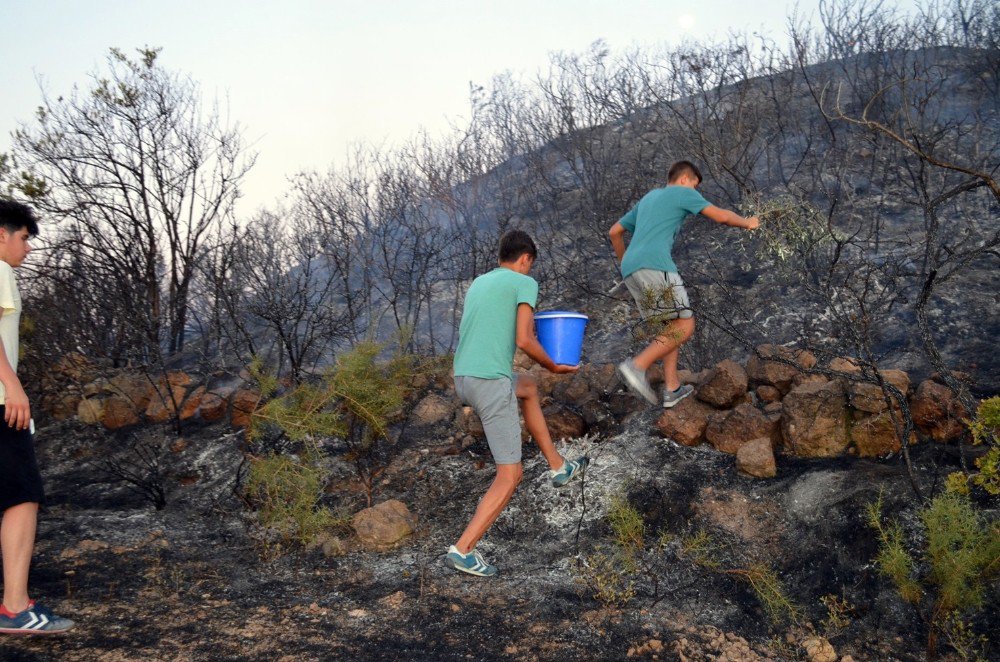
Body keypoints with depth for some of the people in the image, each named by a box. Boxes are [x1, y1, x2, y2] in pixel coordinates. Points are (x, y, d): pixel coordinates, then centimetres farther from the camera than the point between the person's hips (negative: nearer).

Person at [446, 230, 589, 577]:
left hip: (462, 379, 8)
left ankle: (558, 466, 38)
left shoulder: (477, 283, 21)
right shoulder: (525, 283, 0)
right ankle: (463, 549, -6)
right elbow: (524, 341, -10)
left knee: (528, 387, 35)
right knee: (510, 476, 1)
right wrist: (553, 366, 6)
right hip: (492, 383, -8)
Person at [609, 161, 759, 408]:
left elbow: (614, 232, 35)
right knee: (685, 326, -7)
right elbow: (722, 216, 10)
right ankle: (637, 366, -20)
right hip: (654, 267, -8)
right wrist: (747, 223, 29)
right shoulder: (683, 193, 10)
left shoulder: (646, 200, 31)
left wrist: (625, 264, 45)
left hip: (631, 272, 8)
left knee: (675, 324, 16)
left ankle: (672, 389, 10)